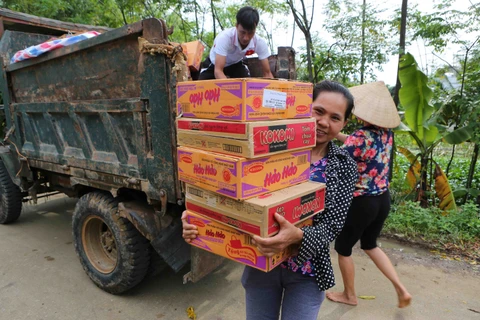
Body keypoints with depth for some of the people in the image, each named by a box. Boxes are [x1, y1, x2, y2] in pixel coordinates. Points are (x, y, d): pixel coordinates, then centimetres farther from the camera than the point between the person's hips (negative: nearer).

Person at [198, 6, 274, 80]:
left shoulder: (260, 43, -29)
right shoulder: (224, 37, -40)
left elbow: (267, 73, -25)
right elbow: (218, 71, -46)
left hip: (235, 63, 2)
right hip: (215, 64, -2)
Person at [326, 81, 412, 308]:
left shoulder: (359, 137, -23)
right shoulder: (386, 133, -1)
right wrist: (336, 134, 10)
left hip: (361, 203, -7)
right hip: (383, 200, 8)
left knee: (343, 249, 16)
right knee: (370, 245, 29)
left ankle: (349, 296, 34)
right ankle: (401, 290, 26)